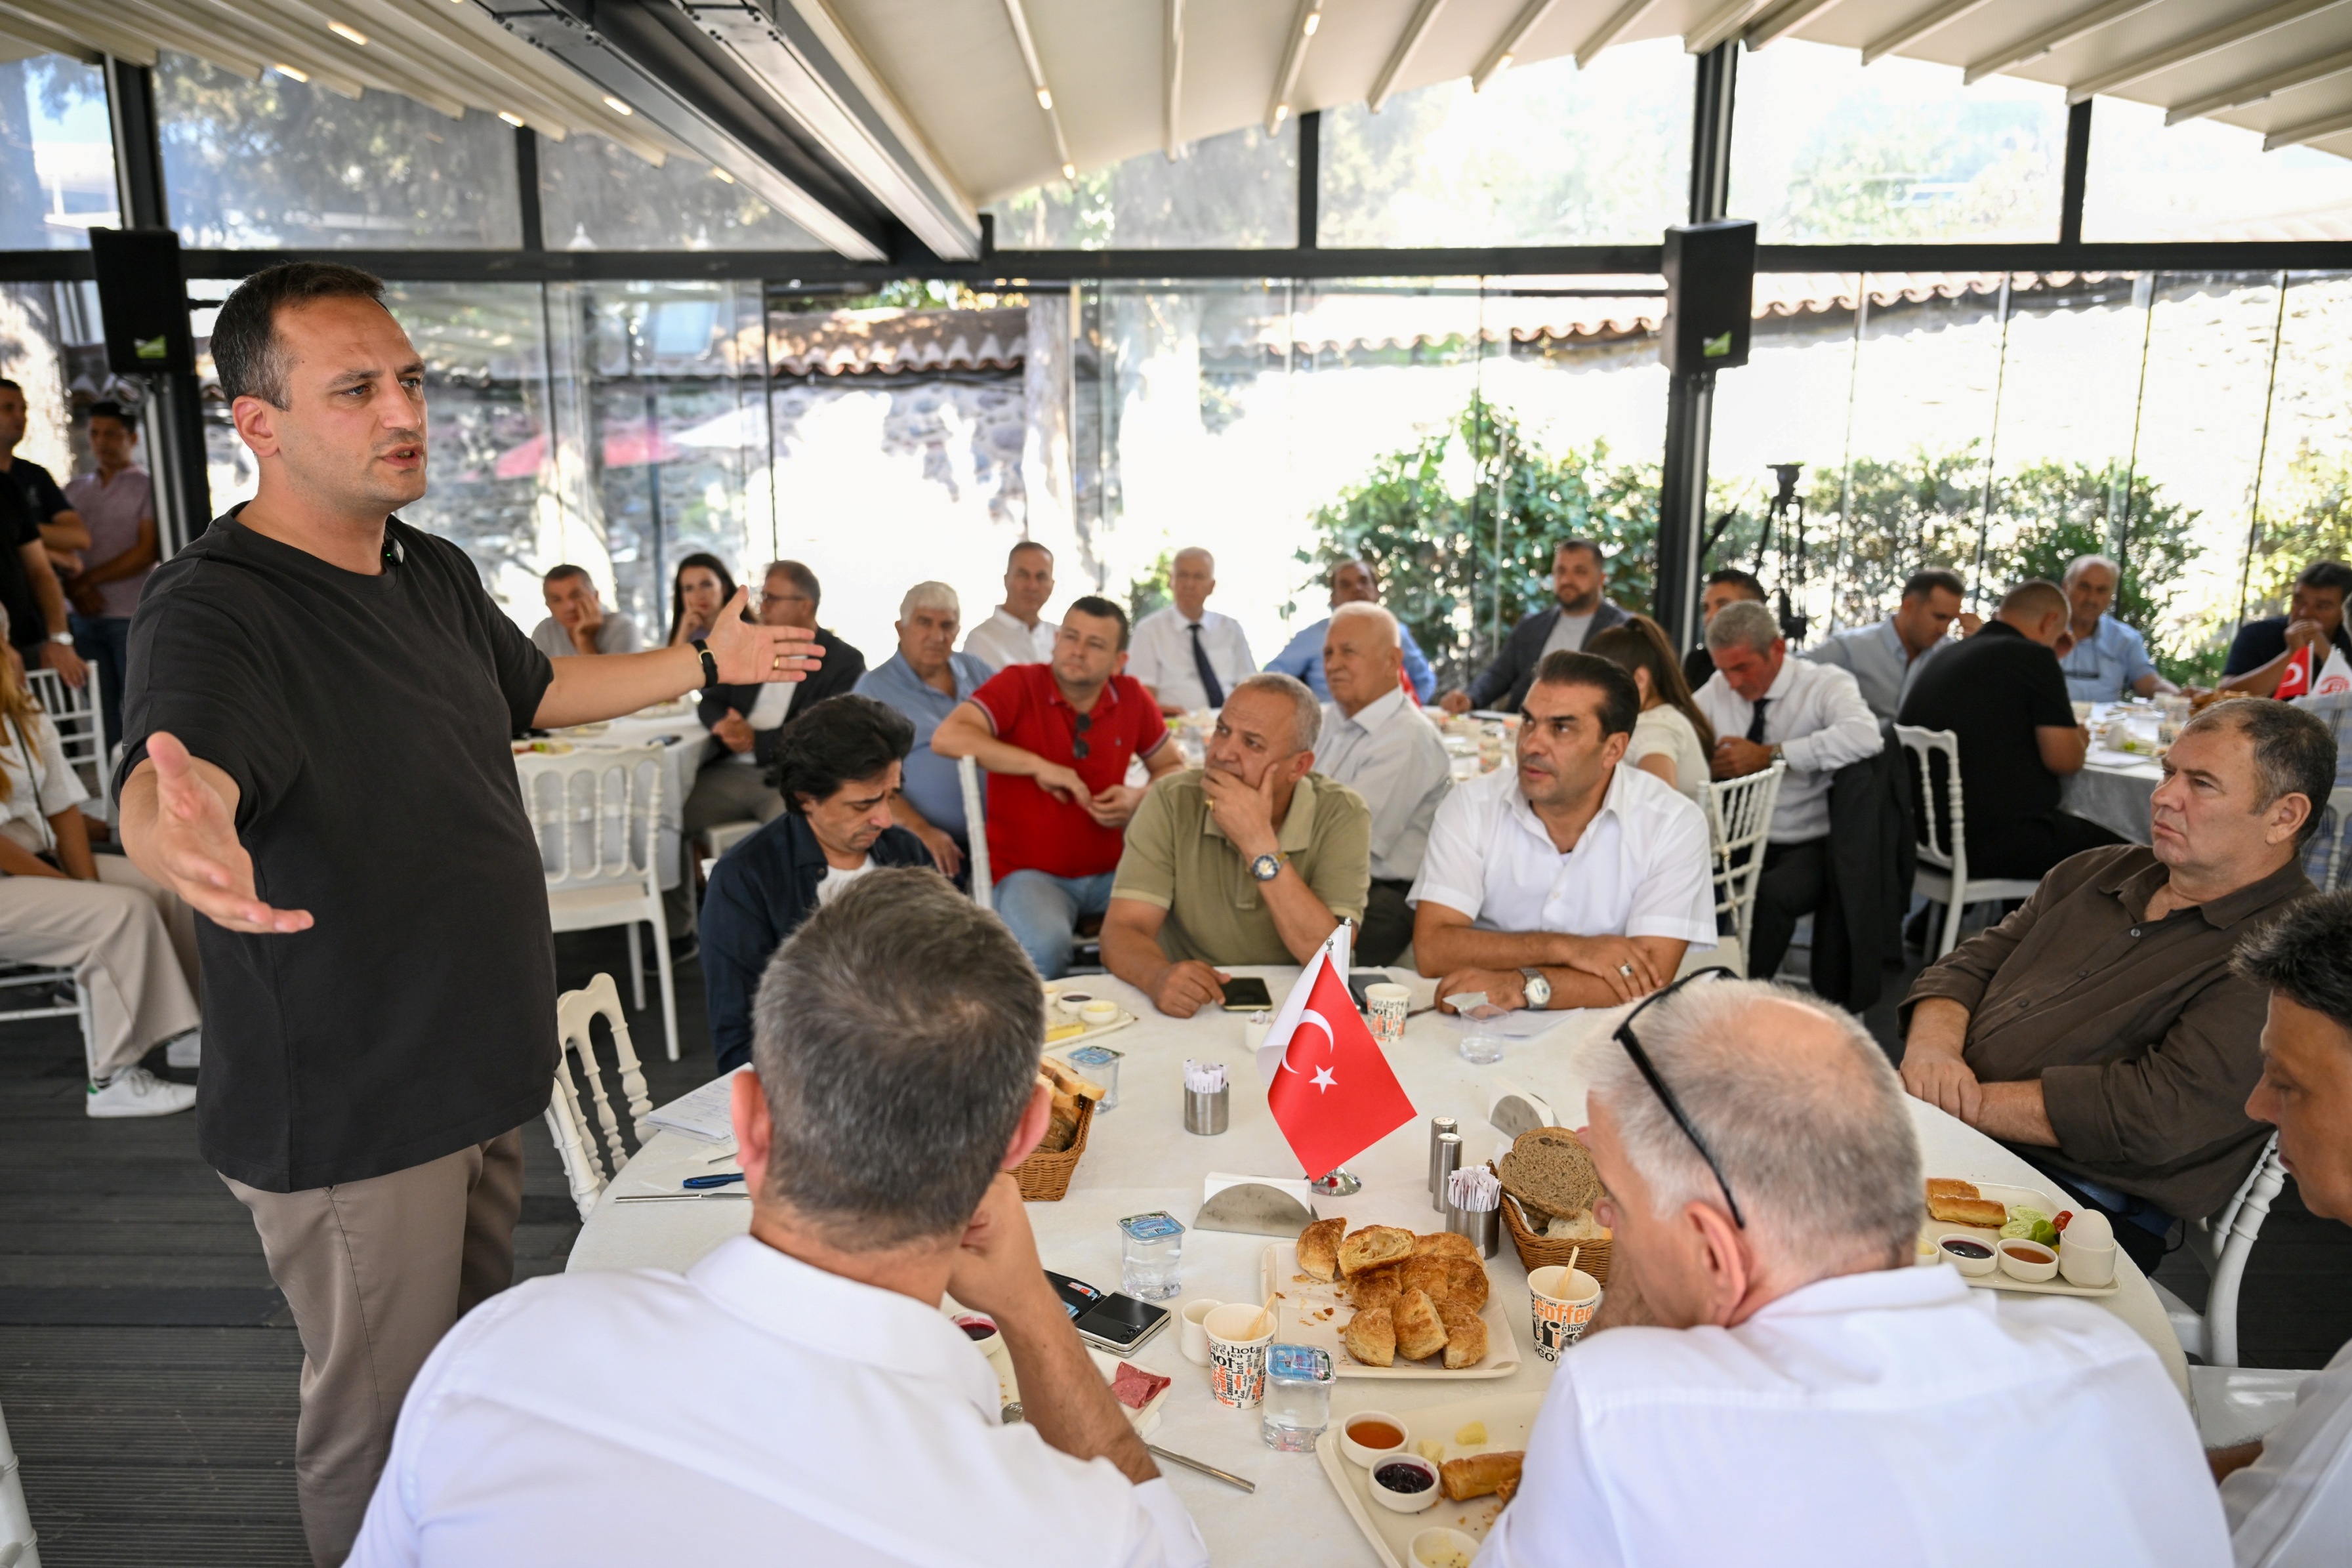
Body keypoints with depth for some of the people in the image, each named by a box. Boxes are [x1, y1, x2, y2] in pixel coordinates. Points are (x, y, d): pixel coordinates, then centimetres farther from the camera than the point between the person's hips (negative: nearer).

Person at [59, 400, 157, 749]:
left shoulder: (148, 487, 2)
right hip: (84, 619, 4)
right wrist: (73, 589, -8)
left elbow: (148, 551, -7)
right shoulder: (75, 490, 15)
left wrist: (88, 580, -10)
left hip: (133, 618, -4)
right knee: (103, 714, 6)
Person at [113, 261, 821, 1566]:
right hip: (344, 1107, -8)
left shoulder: (433, 574, 6)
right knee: (384, 1431, 7)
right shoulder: (213, 609, -21)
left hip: (481, 1068, 8)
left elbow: (534, 687, 23)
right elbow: (165, 777, -40)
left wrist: (707, 661, 27)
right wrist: (183, 833, -63)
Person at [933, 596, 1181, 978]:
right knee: (1045, 946, -35)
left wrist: (1139, 798, -4)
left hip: (1109, 872, 4)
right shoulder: (1019, 684, -5)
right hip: (1028, 872, -4)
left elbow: (1172, 768, 18)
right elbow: (947, 737, -20)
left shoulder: (1132, 697, 5)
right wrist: (1038, 766, -19)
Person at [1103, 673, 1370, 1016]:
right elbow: (1121, 932, -13)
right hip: (1191, 1015, 1)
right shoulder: (1172, 801, -7)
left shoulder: (1341, 816, -9)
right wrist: (1160, 977, -34)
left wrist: (1259, 843, -24)